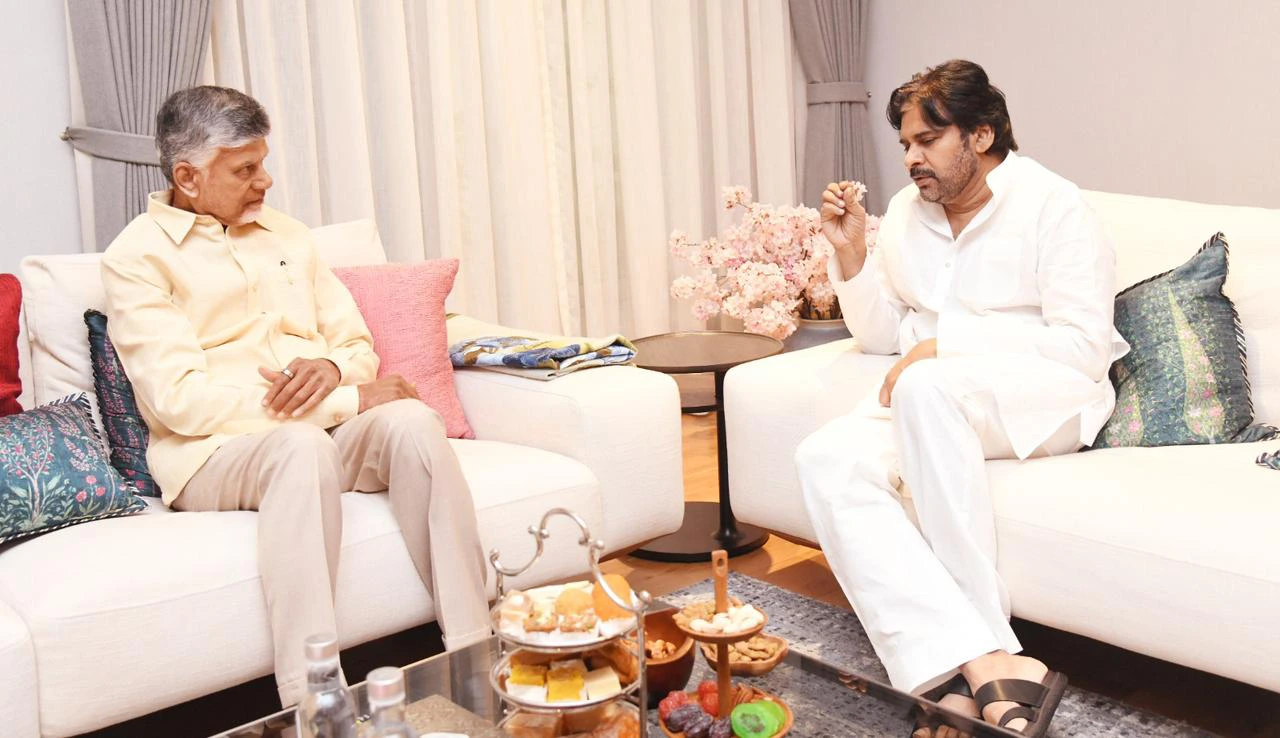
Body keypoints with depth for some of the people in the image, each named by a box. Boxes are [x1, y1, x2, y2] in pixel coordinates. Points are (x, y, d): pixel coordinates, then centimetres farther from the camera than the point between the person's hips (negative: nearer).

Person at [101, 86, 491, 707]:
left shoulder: (286, 235, 20)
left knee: (411, 419, -27)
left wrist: (332, 367, -9)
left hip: (325, 431, 5)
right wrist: (348, 401, -16)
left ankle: (473, 655, -27)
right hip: (213, 452, -5)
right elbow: (177, 397, -13)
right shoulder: (137, 256, 0)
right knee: (303, 443, -38)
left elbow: (358, 346, 19)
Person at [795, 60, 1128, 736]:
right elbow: (879, 336, 19)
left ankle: (964, 677, -32)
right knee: (826, 459, -25)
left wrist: (943, 343, -19)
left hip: (1049, 400, -6)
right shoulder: (906, 211, 14)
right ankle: (983, 666, -40)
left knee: (929, 386, -38)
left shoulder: (1053, 207, -4)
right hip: (930, 401, 6)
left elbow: (1084, 348, -13)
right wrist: (850, 252, 2)